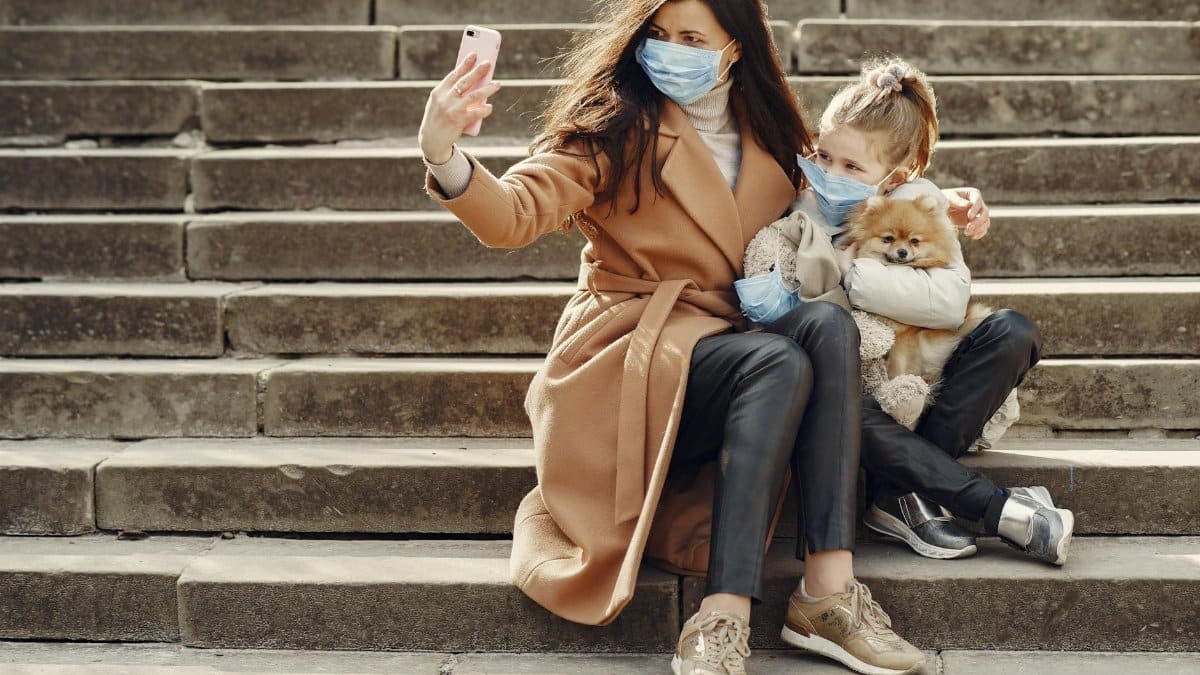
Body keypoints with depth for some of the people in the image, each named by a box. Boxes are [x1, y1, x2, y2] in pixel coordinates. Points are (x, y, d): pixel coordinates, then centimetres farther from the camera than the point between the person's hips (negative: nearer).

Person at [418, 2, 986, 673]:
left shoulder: (768, 136, 15)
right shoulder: (614, 127, -3)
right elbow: (517, 213, -18)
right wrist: (447, 158, -40)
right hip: (631, 353, -5)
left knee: (829, 324, -26)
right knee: (780, 365, -32)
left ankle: (828, 588, -32)